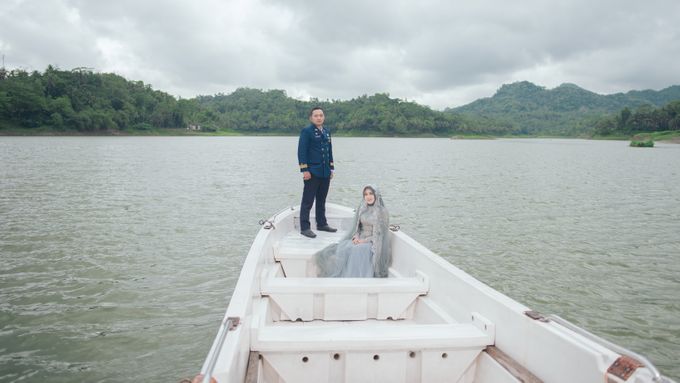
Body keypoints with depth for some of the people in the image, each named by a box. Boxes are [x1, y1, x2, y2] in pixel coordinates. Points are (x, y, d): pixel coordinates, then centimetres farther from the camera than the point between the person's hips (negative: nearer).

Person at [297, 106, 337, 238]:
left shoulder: (327, 132, 14)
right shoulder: (306, 131, -7)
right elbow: (302, 151, -12)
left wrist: (331, 168, 15)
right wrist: (304, 170, -17)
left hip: (325, 173, 7)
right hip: (312, 172, -7)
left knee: (321, 201, 16)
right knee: (308, 201, -2)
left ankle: (322, 224, 27)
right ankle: (304, 227, 3)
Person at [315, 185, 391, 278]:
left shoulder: (382, 212, -6)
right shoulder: (361, 209, 10)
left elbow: (380, 233, -9)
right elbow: (356, 227, 13)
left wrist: (365, 240, -17)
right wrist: (356, 237, -8)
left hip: (374, 243, -5)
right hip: (360, 239, 5)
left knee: (357, 250, -34)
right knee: (343, 248, -24)